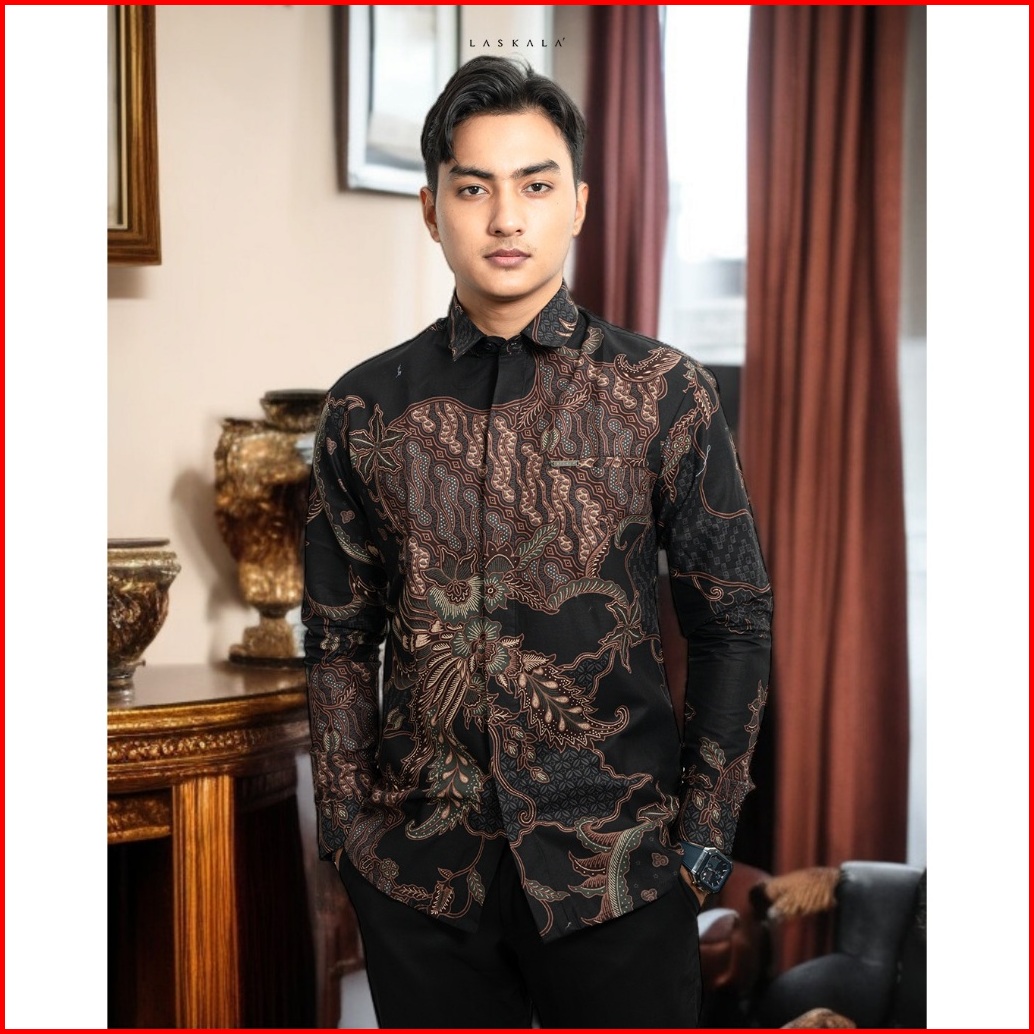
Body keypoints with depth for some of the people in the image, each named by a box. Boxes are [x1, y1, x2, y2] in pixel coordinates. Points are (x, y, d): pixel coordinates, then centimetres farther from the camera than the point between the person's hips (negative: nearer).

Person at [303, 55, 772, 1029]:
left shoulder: (666, 392, -2)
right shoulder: (363, 409, 3)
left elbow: (733, 624, 0)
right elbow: (339, 638, 7)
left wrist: (704, 831, -3)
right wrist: (348, 826, 2)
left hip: (615, 864, -1)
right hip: (415, 871, 2)